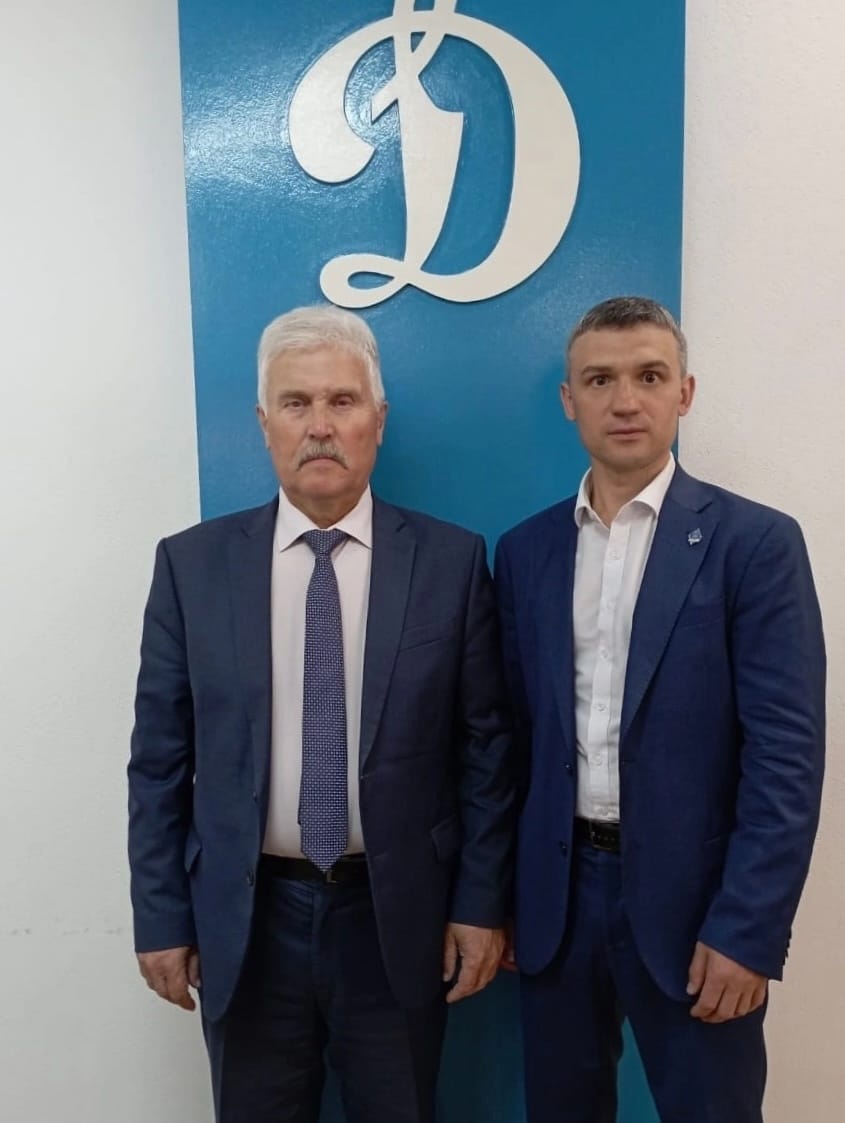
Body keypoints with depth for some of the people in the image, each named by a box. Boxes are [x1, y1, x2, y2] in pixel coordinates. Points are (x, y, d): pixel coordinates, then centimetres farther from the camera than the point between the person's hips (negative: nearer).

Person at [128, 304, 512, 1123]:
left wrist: (482, 902, -3)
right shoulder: (192, 563, -4)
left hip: (397, 914, 0)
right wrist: (161, 917, 0)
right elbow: (160, 759, -1)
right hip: (244, 918, 1)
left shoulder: (451, 561, -6)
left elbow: (485, 746, -3)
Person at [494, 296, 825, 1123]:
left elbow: (786, 755, -11)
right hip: (555, 893, 4)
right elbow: (514, 733, 6)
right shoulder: (526, 550, 3)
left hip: (692, 899, -3)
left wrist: (746, 929, -14)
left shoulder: (755, 542, -8)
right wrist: (498, 893, 6)